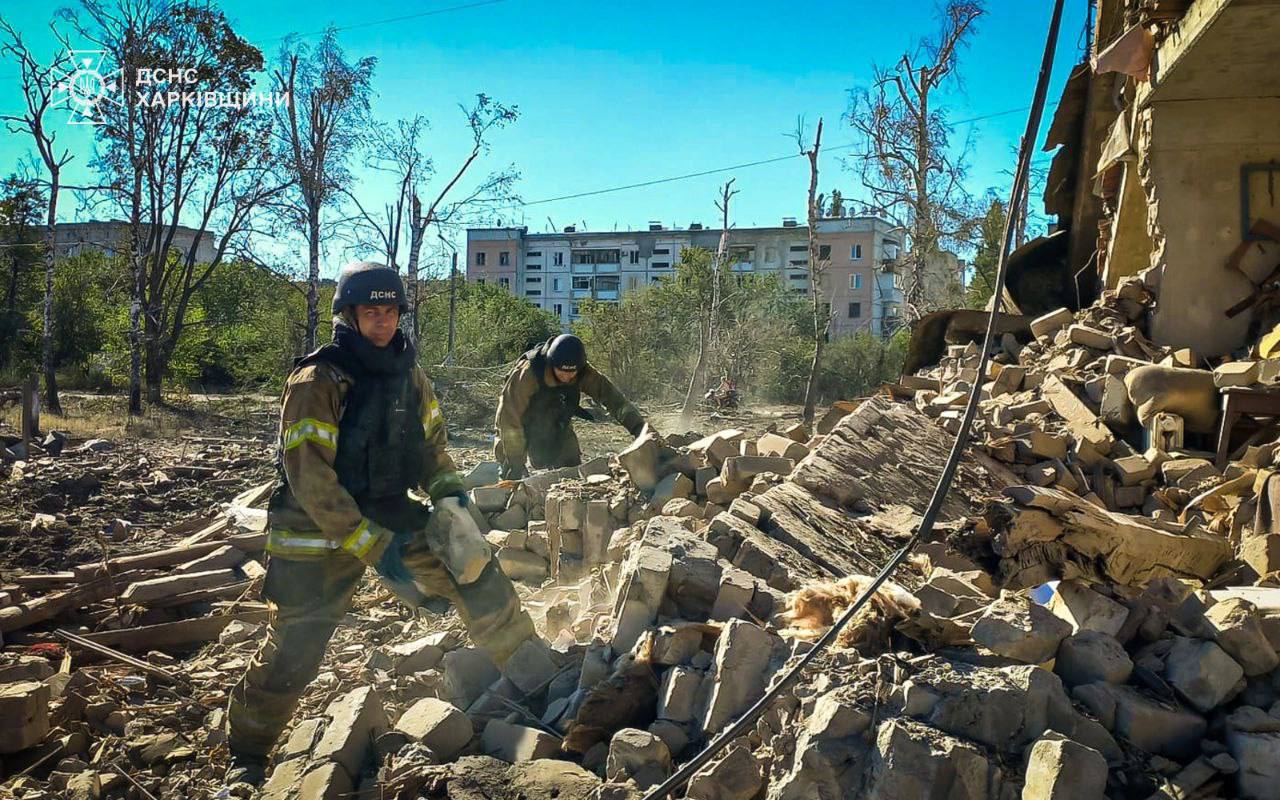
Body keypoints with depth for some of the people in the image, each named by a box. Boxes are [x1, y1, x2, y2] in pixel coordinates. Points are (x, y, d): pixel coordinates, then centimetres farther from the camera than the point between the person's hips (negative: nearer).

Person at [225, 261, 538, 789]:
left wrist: (450, 494, -8)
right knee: (292, 651, -2)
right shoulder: (317, 381, -19)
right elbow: (310, 479, -23)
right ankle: (246, 755, 23)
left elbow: (430, 443, 12)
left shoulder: (407, 373, 1)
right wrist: (373, 547, -26)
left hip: (392, 514, 6)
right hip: (321, 529, -5)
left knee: (478, 572, -1)